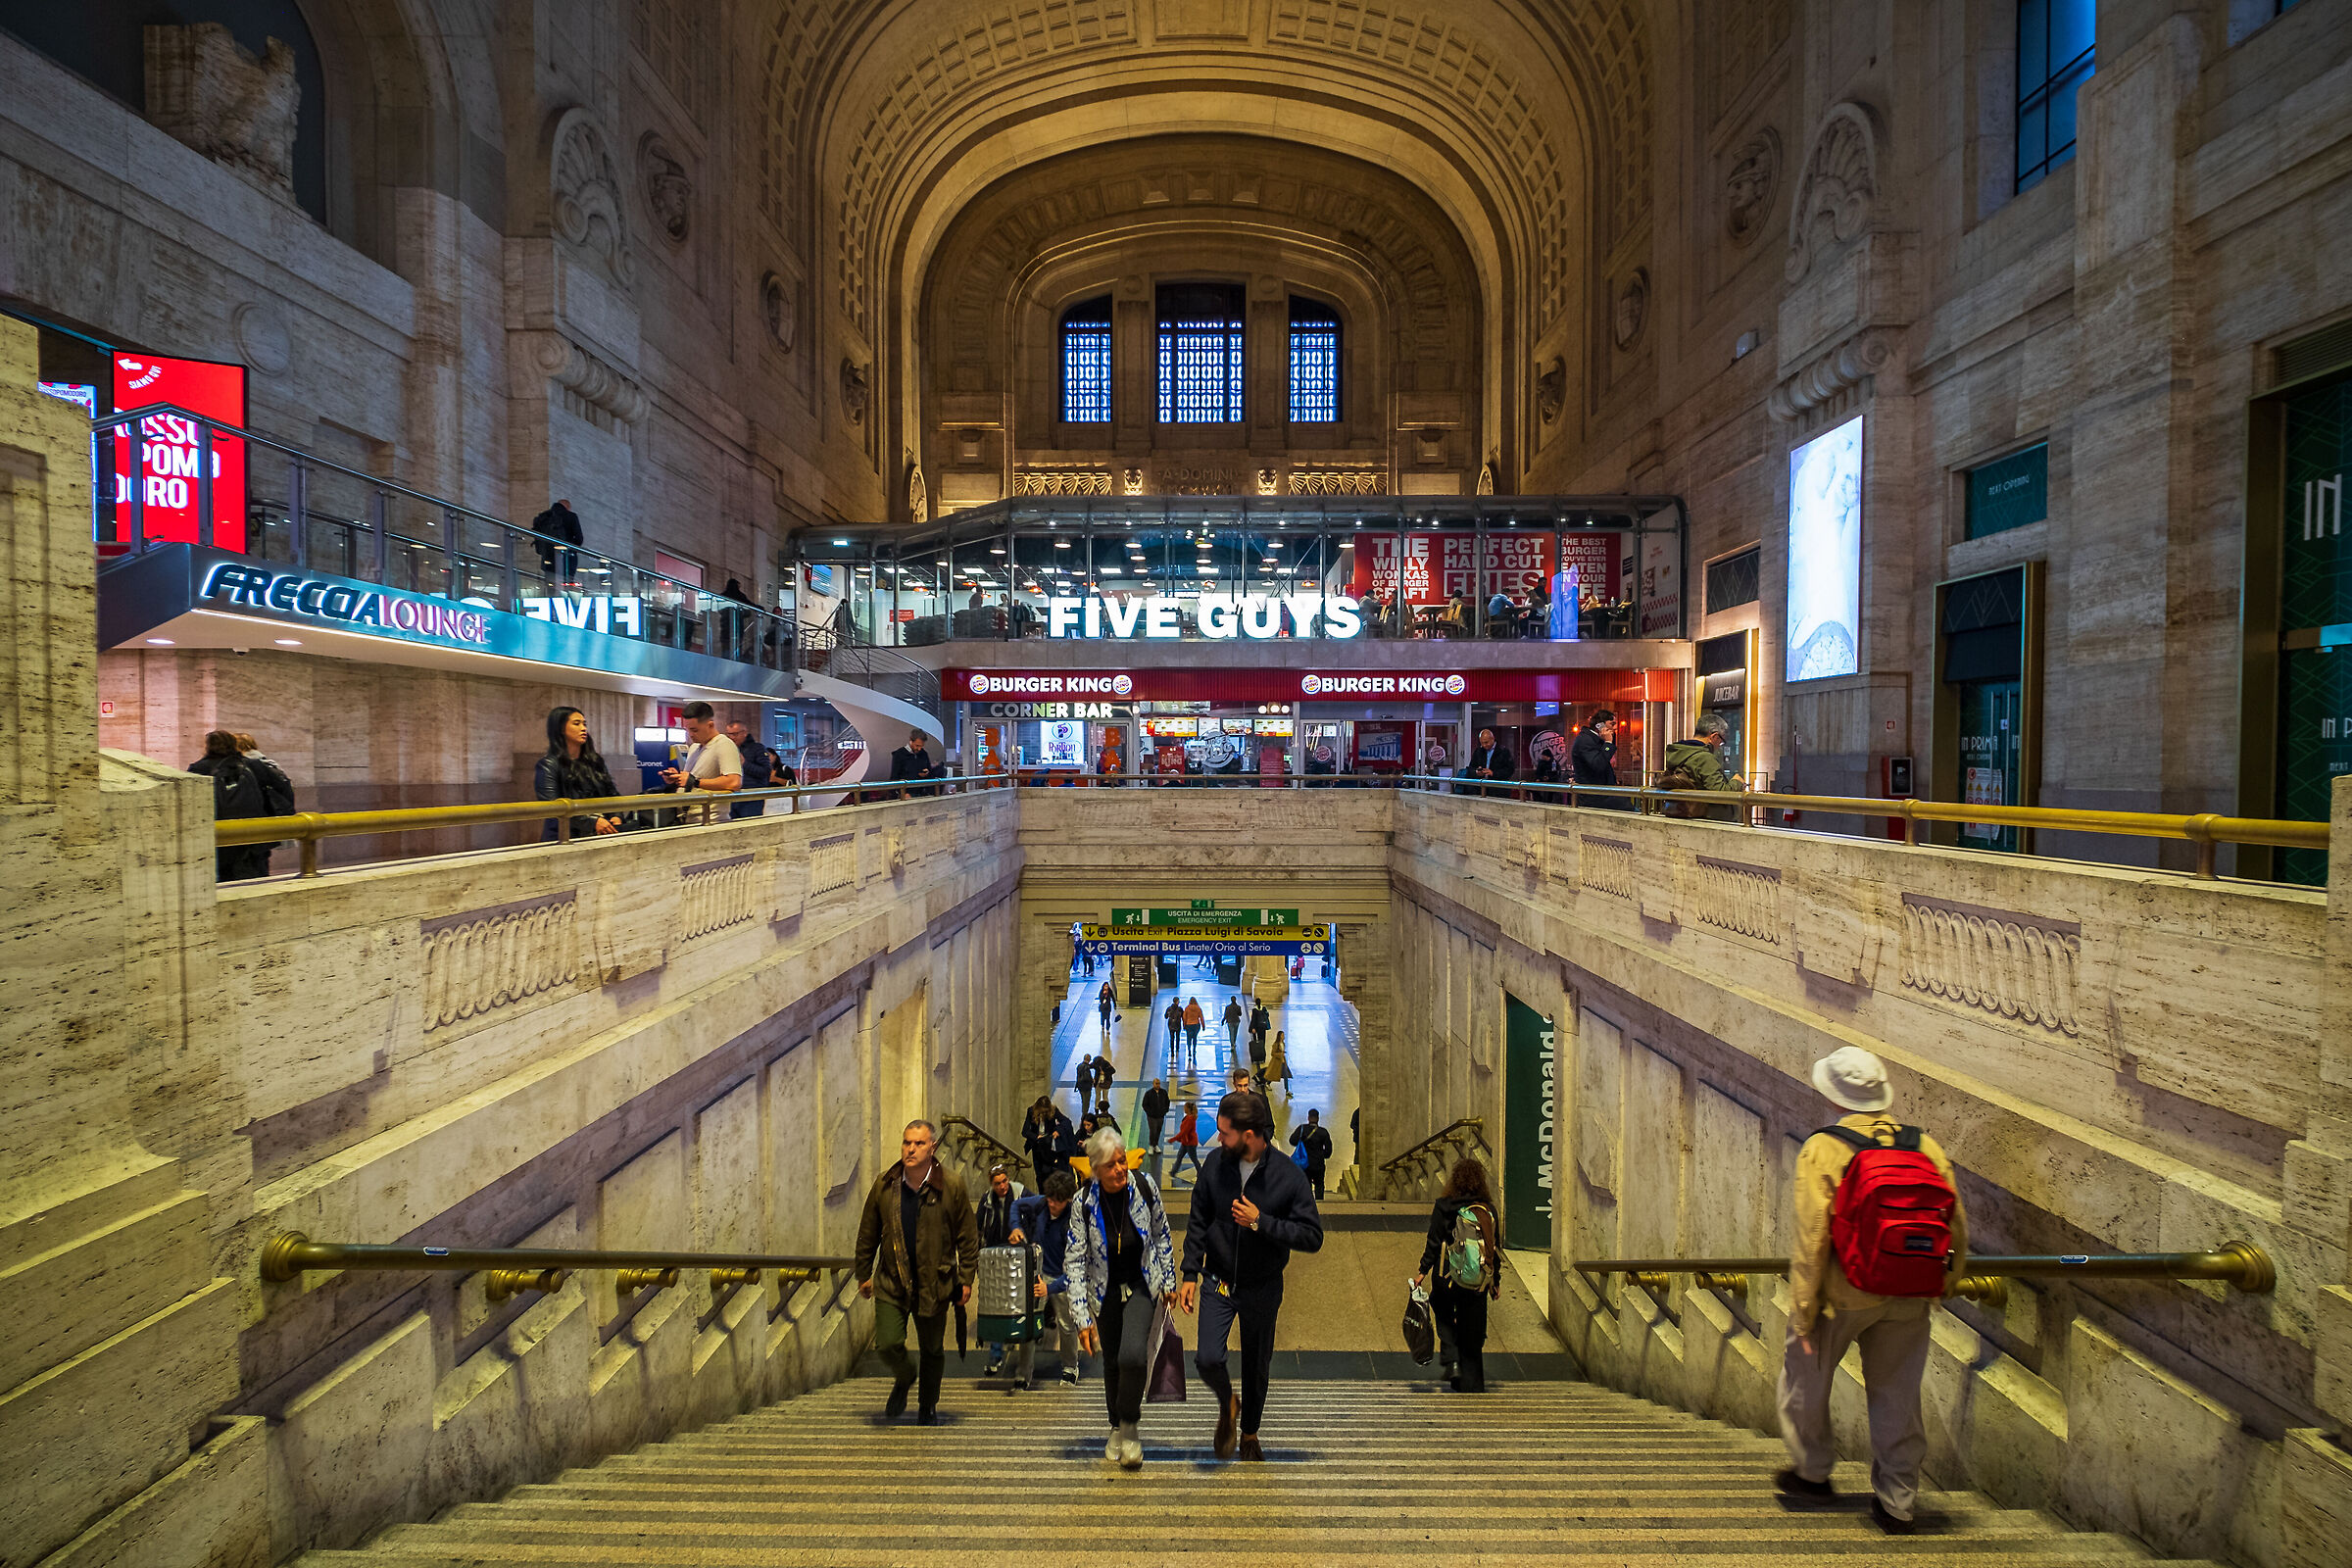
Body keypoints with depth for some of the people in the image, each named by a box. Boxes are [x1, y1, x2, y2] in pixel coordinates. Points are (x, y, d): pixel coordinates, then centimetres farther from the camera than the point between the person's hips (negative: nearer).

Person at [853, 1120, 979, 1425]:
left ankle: (928, 1406, 36)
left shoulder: (951, 1187, -10)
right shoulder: (884, 1185, -4)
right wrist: (864, 1274, 11)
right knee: (887, 1344, -8)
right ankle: (903, 1378, 27)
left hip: (934, 1283, -1)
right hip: (891, 1282, 1)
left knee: (932, 1350, 10)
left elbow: (968, 1237, -3)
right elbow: (868, 1234, 8)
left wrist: (966, 1279, -3)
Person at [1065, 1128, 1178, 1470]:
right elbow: (1075, 1261, -13)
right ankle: (1117, 1428, 39)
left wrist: (1169, 1280, 6)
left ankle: (1129, 1425, 6)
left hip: (1142, 1284, -1)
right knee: (1111, 1362, 12)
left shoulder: (1144, 1186, -16)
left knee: (1133, 1355, -20)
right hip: (1105, 1290, 1)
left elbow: (1162, 1235, 1)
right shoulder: (1084, 1202, -18)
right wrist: (1082, 1316, -15)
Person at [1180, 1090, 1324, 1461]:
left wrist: (1261, 1222, -27)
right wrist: (1190, 1274, -2)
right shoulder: (1215, 1163, -11)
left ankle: (1249, 1433, 44)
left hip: (1262, 1288, -1)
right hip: (1218, 1282, 1)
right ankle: (1227, 1403, 22)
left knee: (1257, 1367, 15)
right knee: (1208, 1359, -12)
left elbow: (1313, 1237, -18)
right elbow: (1198, 1222, 0)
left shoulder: (1289, 1176, -19)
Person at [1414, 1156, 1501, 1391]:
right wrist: (1496, 1281, 16)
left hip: (1446, 1277, -2)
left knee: (1444, 1316, 24)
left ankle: (1451, 1359, 6)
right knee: (1472, 1334, 15)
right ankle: (1472, 1386, 18)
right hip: (1478, 1283, 2)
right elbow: (1496, 1248, 5)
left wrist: (1423, 1272, 3)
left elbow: (1433, 1243, -7)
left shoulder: (1444, 1208, -9)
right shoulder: (1490, 1210, -2)